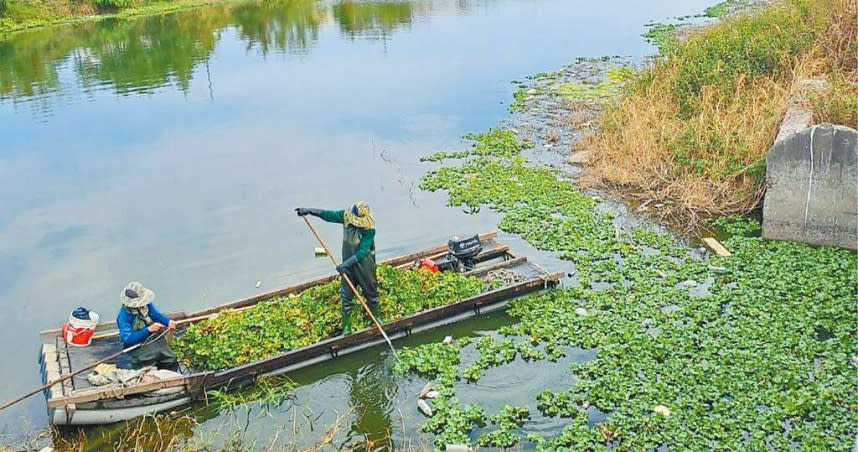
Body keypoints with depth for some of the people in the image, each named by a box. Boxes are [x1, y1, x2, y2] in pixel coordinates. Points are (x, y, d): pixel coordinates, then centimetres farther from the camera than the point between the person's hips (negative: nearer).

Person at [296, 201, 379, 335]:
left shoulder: (370, 229, -28)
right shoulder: (346, 216, -14)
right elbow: (329, 215, 1)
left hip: (364, 265, -3)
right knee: (346, 295, 9)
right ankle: (346, 325, 24)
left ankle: (376, 316, 44)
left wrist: (346, 264, -37)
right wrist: (309, 211, -4)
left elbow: (363, 251, -31)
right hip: (348, 264, 4)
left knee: (371, 292, 17)